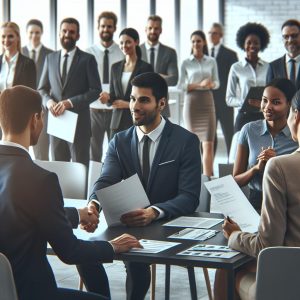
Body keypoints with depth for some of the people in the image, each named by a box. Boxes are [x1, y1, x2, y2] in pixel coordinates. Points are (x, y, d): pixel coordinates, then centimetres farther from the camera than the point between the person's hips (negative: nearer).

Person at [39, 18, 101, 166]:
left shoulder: (87, 59, -1)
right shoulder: (50, 58, 11)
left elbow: (95, 90, -6)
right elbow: (42, 88, 14)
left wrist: (70, 102, -17)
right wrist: (48, 101, -9)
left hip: (79, 121, -4)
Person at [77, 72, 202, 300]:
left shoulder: (186, 141, -4)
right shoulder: (119, 142, 8)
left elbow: (189, 197, -12)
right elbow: (106, 182, -7)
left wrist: (155, 212, -32)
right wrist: (93, 204, -32)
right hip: (127, 224, 4)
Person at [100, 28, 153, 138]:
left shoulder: (145, 68, -1)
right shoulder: (115, 67, 13)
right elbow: (113, 95, 15)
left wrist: (128, 104, -11)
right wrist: (107, 97, -7)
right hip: (118, 121, 4)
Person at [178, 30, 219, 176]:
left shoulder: (211, 61, 7)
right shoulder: (186, 63, 2)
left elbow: (217, 82, 11)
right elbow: (180, 85, -3)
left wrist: (211, 84, -13)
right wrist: (199, 85, -15)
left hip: (207, 103, 1)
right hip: (191, 103, -1)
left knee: (209, 143, -6)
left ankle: (207, 177, -5)